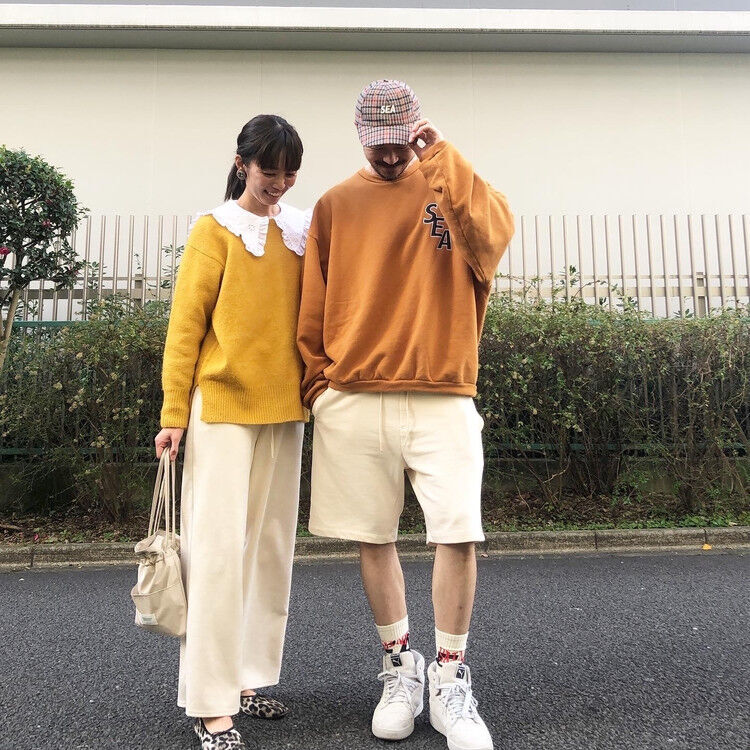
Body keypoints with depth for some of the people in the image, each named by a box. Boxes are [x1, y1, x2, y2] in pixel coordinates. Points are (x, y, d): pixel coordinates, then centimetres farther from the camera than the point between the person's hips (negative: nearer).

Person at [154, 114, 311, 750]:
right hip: (221, 406, -5)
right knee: (219, 548, -4)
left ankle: (252, 677, 24)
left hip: (284, 407, 5)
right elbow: (186, 322, -3)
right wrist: (174, 412, -7)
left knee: (272, 546, 9)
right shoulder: (216, 229, 0)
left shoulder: (302, 230, 12)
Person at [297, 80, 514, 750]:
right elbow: (313, 305, 12)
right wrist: (317, 380, 8)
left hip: (442, 396, -1)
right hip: (353, 399, 2)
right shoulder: (336, 205, 12)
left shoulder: (451, 185, 9)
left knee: (458, 533, -5)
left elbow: (495, 235, -14)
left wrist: (443, 159, -10)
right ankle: (400, 668, 27)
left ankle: (450, 680, 15)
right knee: (373, 537, 7)